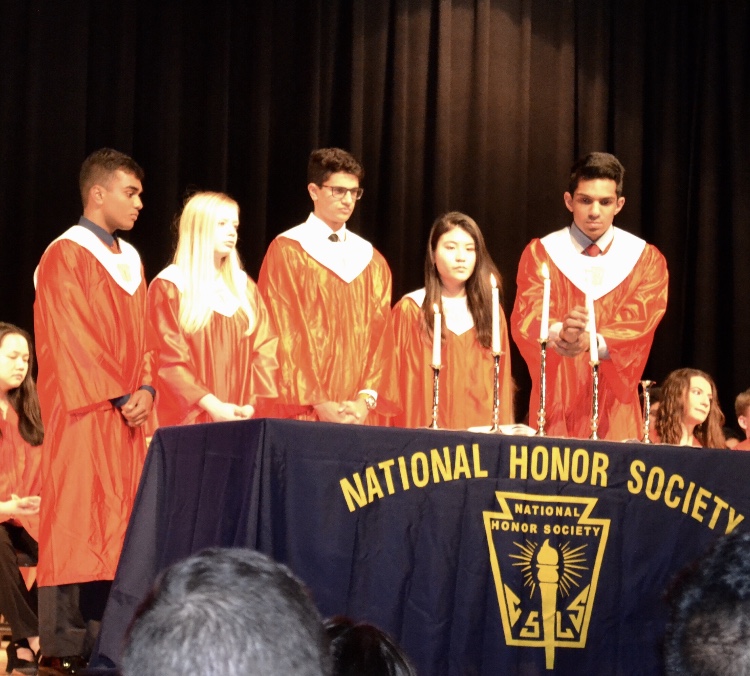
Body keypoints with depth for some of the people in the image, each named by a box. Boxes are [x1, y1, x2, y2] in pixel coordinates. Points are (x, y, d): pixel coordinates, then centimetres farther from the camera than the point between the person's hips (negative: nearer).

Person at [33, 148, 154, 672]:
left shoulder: (131, 260, 17)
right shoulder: (66, 256, -8)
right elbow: (71, 340, -13)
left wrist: (145, 388, -1)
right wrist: (118, 395, -15)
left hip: (126, 414, 8)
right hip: (82, 414, -8)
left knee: (117, 527, 5)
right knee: (76, 526, -7)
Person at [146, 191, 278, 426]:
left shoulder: (245, 287, 15)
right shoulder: (168, 288, 0)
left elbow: (265, 350, 7)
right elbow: (168, 360, -9)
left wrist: (253, 405, -9)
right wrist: (212, 406, -19)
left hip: (243, 420, 4)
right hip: (190, 420, -4)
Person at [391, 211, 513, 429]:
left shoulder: (491, 312, 11)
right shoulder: (410, 310, 2)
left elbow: (501, 385, 10)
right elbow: (402, 381, 0)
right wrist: (410, 432, -7)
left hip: (483, 433, 2)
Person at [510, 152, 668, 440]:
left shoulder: (646, 258, 5)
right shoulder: (540, 253, 3)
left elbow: (639, 323, -11)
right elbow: (526, 318, -12)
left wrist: (592, 341, -31)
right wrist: (559, 332, -35)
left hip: (613, 404, 1)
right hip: (557, 399, -1)